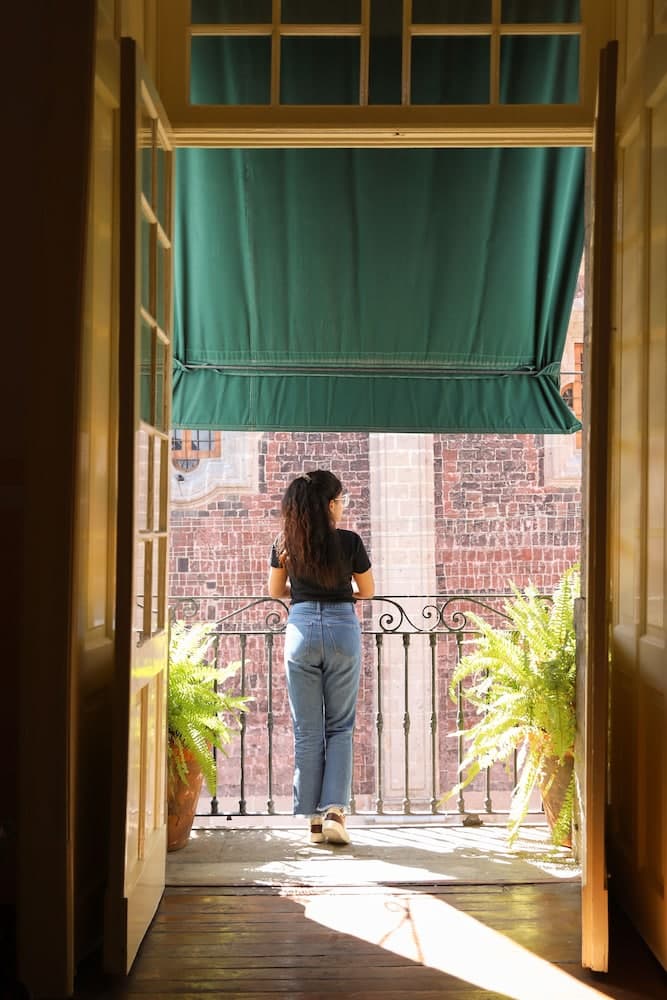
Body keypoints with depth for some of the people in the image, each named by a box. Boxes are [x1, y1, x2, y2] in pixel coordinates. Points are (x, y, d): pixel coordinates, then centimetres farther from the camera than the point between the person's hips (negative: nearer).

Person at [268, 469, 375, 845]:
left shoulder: (286, 542, 1)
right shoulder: (349, 541, -6)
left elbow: (275, 590, 13)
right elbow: (368, 591, 6)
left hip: (301, 628, 2)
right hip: (342, 629, -2)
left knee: (307, 731, 8)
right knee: (340, 727, 10)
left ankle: (314, 818, 12)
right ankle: (334, 810, -1)